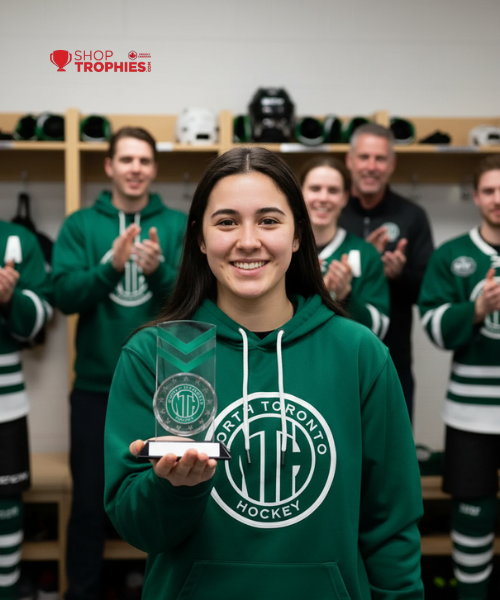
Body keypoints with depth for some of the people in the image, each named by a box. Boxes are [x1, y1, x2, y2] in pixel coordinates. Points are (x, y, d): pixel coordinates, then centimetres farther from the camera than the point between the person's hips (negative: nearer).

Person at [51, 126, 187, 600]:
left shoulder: (179, 225, 2)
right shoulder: (79, 225, 2)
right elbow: (64, 295, -8)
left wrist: (158, 270, -23)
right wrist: (111, 266, -23)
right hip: (97, 386, 0)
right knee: (89, 500, 11)